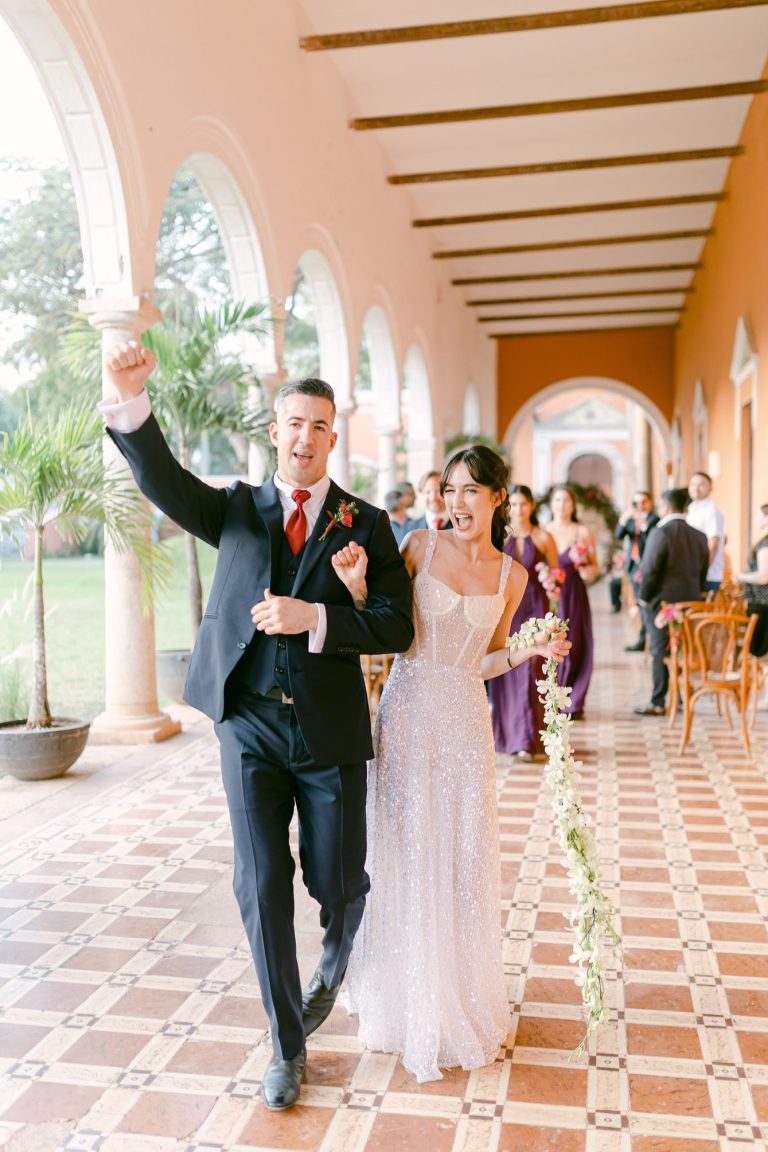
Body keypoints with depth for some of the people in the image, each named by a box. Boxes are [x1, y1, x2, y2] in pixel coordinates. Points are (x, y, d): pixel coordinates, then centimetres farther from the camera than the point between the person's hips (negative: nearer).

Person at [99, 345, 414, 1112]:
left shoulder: (365, 523, 2)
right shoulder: (237, 509, 7)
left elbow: (396, 626, -5)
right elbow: (164, 482, -11)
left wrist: (315, 618, -20)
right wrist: (131, 402, -28)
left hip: (330, 731, -1)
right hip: (249, 726, 1)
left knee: (339, 884, 9)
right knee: (261, 887, 3)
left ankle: (337, 954, 47)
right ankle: (287, 1044, 23)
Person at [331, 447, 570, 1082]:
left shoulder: (511, 575, 4)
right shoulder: (421, 546, -2)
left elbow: (483, 662, 11)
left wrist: (527, 650, -6)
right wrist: (356, 586, -18)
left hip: (464, 721, 2)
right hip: (409, 712, -2)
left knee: (463, 860, 8)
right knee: (406, 855, 6)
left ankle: (461, 1000, 31)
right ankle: (407, 1000, 28)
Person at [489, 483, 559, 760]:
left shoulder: (544, 538, 3)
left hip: (534, 608, -1)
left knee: (529, 670, -7)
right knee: (506, 671, 3)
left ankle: (527, 740, -4)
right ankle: (507, 734, 16)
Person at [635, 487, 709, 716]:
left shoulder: (660, 533, -15)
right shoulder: (699, 536, 7)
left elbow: (649, 570, -17)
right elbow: (703, 572, 10)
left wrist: (643, 598, -6)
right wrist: (694, 596, 17)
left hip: (662, 601, -6)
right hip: (691, 600, 6)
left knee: (660, 651, 0)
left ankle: (658, 704, 4)